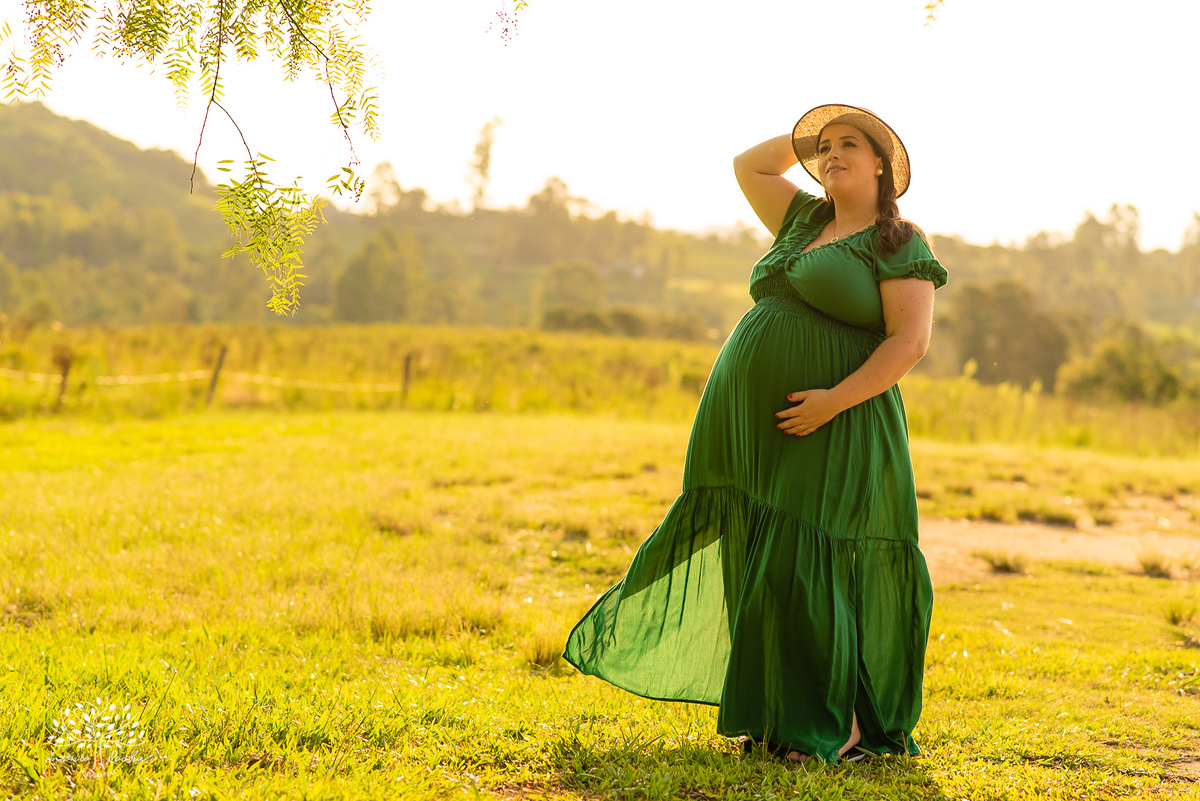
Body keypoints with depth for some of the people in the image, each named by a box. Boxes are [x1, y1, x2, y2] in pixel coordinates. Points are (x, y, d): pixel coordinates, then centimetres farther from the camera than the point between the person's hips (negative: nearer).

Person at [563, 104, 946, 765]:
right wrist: (810, 137, 21)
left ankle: (841, 724, 3)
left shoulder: (900, 245, -4)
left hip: (831, 432, -7)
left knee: (808, 568, -9)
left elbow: (910, 341, -13)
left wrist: (835, 400, -20)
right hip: (753, 423, 7)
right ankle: (777, 716, 16)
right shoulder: (807, 220, 17)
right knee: (763, 567, 8)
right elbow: (747, 165, 29)